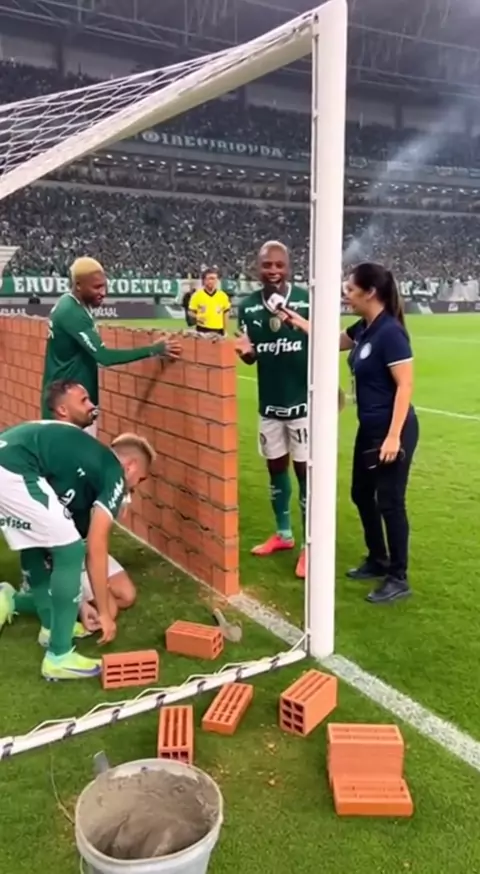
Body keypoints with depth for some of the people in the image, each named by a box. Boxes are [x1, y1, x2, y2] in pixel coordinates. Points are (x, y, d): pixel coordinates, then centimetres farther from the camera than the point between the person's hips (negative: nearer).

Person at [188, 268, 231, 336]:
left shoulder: (223, 296, 3)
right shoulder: (197, 295, -4)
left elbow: (225, 314, 10)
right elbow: (191, 312, 1)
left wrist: (225, 331, 9)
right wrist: (196, 318, -20)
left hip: (218, 331, 2)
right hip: (202, 331, -2)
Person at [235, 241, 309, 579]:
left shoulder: (308, 301, -10)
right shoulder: (248, 306, 2)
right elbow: (250, 356, 9)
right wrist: (246, 350, -12)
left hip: (304, 401, -4)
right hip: (270, 403, 4)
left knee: (306, 471, 0)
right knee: (276, 468, 15)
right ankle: (283, 534, 33)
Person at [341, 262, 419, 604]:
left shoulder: (390, 332, -20)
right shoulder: (364, 328, 6)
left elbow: (405, 386, -22)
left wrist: (394, 436, -25)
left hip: (392, 431, -9)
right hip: (369, 428, 10)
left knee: (390, 502, 0)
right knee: (362, 494, 18)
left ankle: (398, 579, 15)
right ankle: (378, 560, 35)